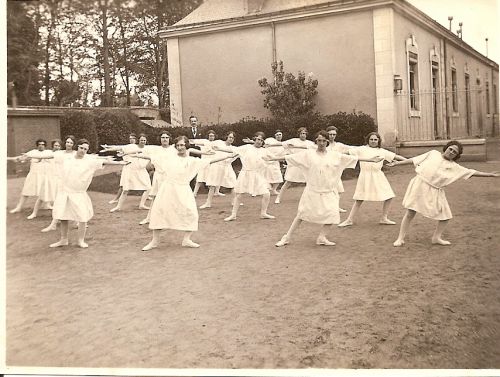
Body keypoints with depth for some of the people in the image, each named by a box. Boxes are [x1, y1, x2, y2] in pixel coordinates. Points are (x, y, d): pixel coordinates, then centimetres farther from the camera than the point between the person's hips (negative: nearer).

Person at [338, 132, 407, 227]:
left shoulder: (382, 151, 12)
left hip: (378, 177, 3)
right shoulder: (362, 149, 5)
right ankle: (349, 220, 10)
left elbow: (395, 156, 14)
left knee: (389, 197, 1)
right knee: (359, 199, 0)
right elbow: (348, 151, 4)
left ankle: (384, 218, 16)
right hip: (365, 176, -3)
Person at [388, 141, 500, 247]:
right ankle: (400, 238, 6)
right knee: (410, 213, -5)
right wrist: (397, 163, 11)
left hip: (435, 191, 3)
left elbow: (472, 172, 6)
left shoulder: (454, 167, 9)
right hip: (419, 185, -3)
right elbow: (414, 160, 11)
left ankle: (436, 237, 25)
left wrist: (490, 174, 1)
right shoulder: (433, 153, 7)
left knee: (446, 216, 3)